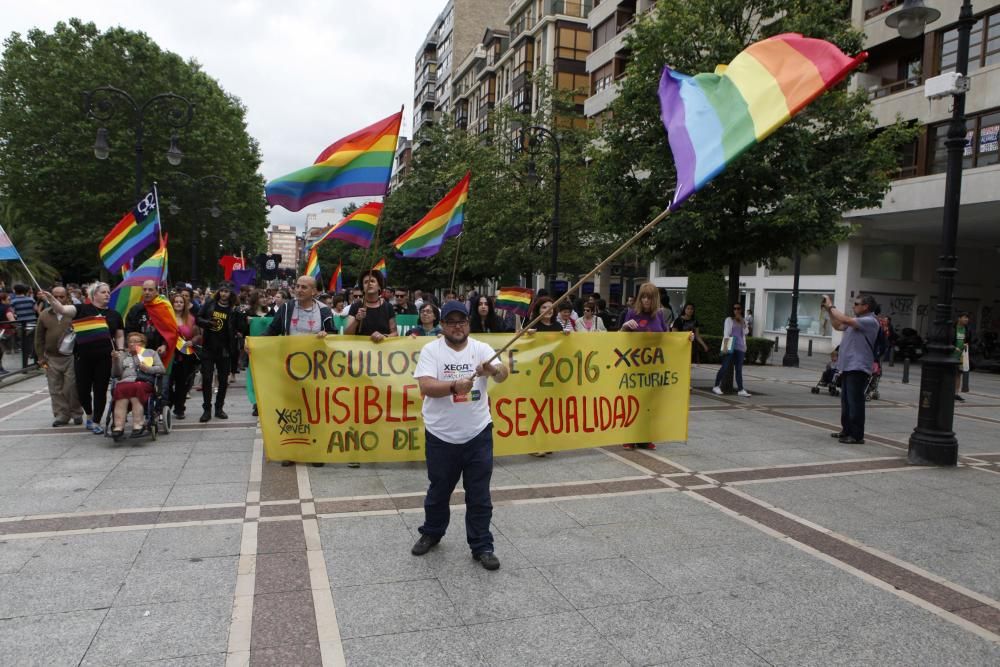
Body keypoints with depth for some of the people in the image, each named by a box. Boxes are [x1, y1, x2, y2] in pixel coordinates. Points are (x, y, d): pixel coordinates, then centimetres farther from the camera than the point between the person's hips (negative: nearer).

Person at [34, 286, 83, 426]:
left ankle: (76, 414, 14)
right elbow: (39, 338, 11)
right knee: (56, 390, 6)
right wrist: (41, 358, 6)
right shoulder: (44, 316, 8)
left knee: (72, 388, 0)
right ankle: (61, 415, 15)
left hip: (71, 358, -3)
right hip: (52, 358, 3)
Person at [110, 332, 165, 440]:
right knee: (120, 390, -34)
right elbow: (116, 374, 20)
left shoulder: (150, 353, 26)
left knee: (136, 388, -37)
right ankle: (118, 427, -44)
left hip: (144, 382, -2)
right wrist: (115, 360, 6)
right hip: (125, 381, 2)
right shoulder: (123, 355, 33)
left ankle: (137, 426, -44)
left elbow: (162, 369, 14)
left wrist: (148, 369, -2)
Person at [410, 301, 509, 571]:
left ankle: (482, 546, 22)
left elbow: (503, 374, -17)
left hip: (478, 434, 1)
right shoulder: (431, 350, -7)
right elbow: (425, 387, -19)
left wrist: (492, 369, -40)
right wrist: (454, 386, -34)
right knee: (439, 491, 19)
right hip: (440, 436, -1)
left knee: (479, 496, 8)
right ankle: (432, 533, 43)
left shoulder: (481, 349, -2)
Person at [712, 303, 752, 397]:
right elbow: (726, 333, -4)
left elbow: (746, 332, 3)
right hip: (730, 347, -4)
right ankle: (716, 387, 4)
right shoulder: (729, 320, 3)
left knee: (739, 369, 3)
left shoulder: (743, 321, 16)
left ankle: (740, 390, 2)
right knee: (725, 367, -5)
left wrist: (742, 322, -6)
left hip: (740, 347, 4)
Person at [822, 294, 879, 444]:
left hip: (858, 368, -10)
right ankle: (847, 430, 25)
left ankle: (857, 435, -3)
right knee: (846, 401, 15)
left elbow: (845, 320, -23)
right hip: (847, 366, 10)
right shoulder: (857, 320, 18)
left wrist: (831, 306, -11)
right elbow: (838, 326, 25)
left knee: (855, 402, -7)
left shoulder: (870, 321, -13)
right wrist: (829, 310, 14)